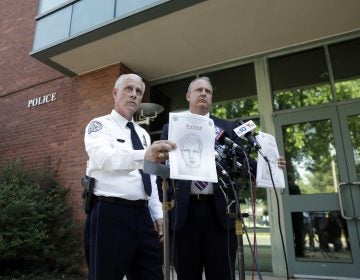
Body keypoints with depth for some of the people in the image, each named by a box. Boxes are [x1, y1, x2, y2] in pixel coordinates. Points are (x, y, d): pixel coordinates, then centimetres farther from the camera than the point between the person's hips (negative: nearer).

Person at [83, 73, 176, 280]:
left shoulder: (143, 134, 18)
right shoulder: (100, 125, -1)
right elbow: (103, 157, -25)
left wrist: (157, 214, 11)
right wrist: (144, 156, -41)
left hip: (142, 214, 6)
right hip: (110, 213, -6)